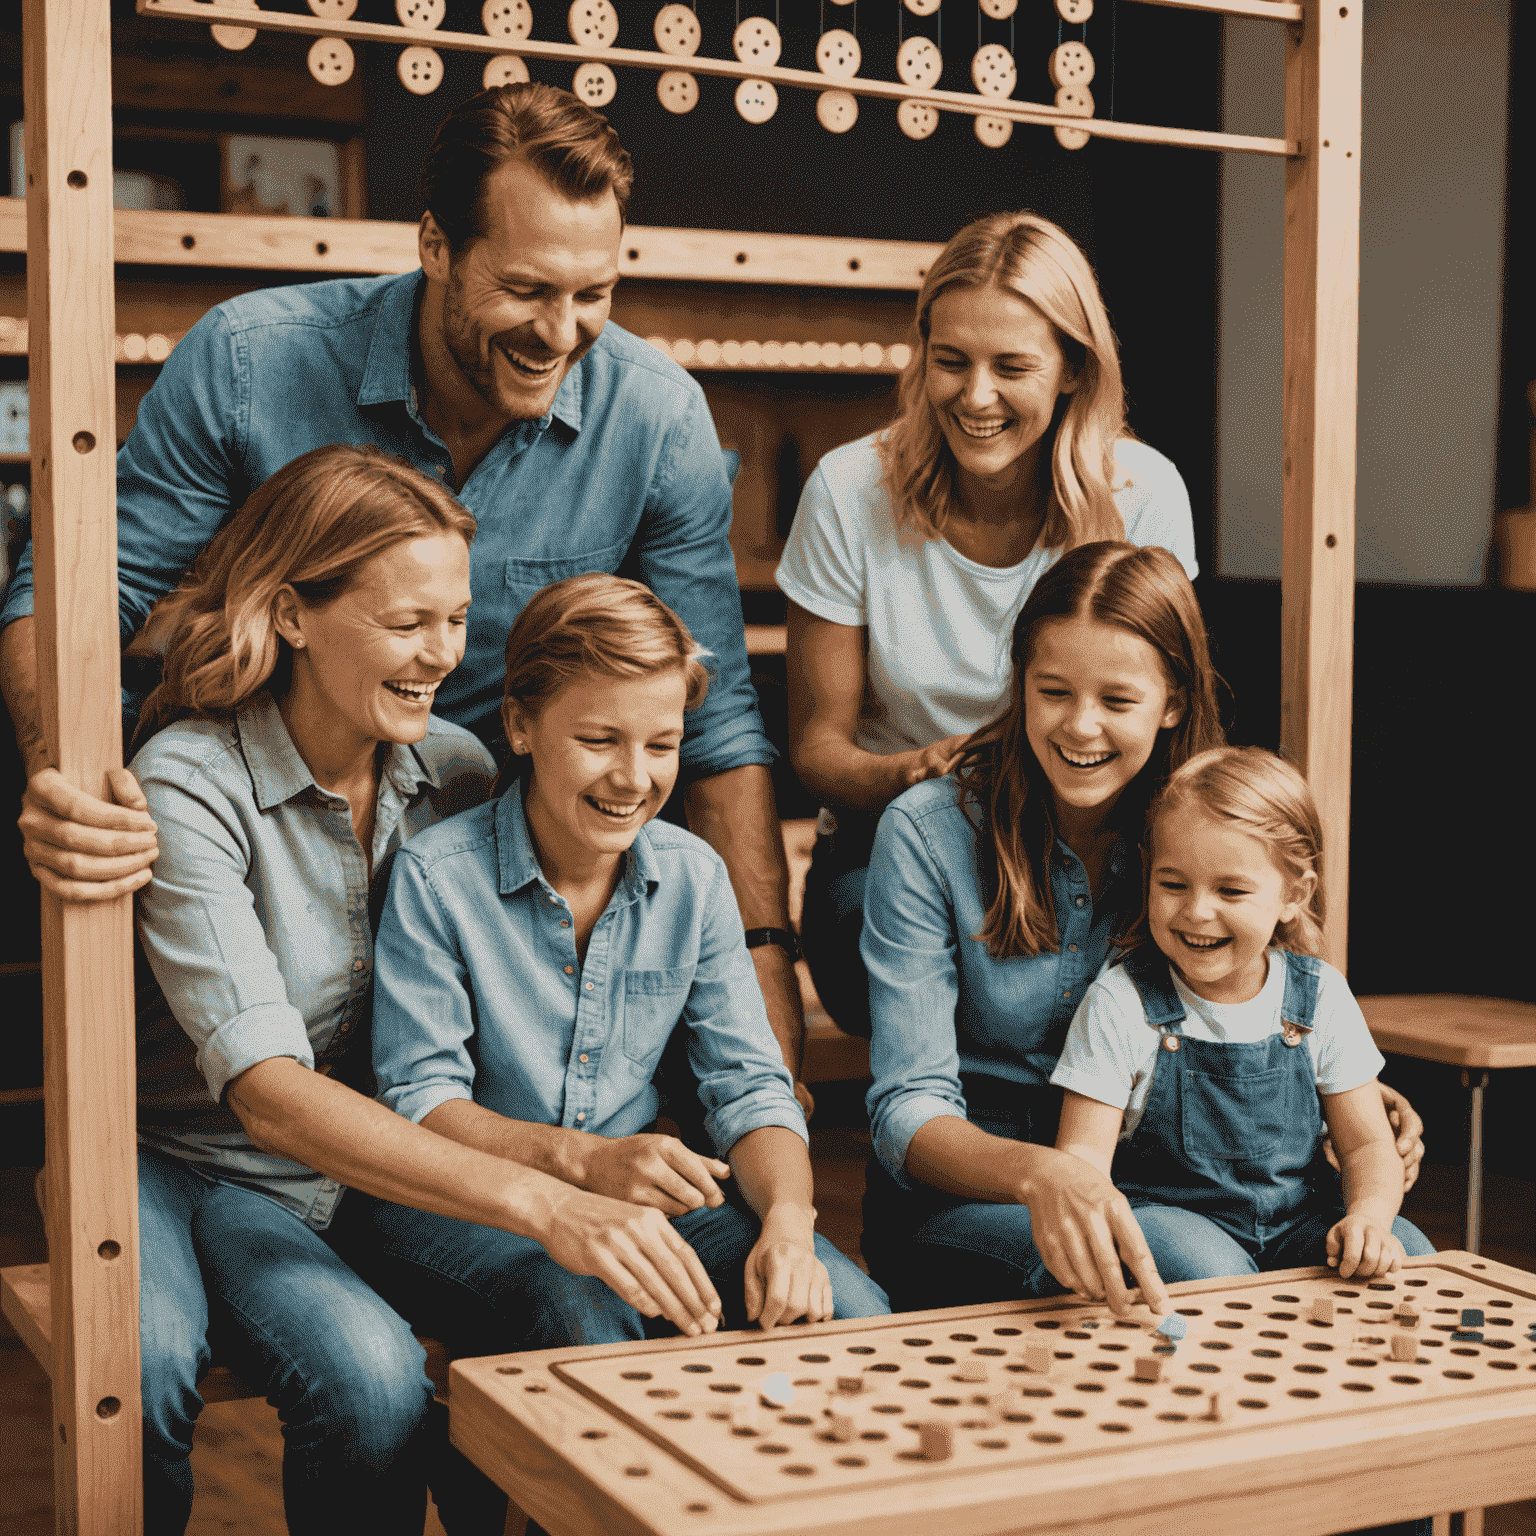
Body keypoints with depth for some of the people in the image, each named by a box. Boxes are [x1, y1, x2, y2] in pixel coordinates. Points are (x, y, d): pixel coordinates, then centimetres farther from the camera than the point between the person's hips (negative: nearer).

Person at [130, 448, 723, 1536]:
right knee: (146, 1365, -35)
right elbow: (266, 1090, -30)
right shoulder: (191, 784, -19)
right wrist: (541, 1204, -42)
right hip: (177, 1159, -3)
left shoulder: (456, 773, -1)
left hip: (367, 1181, 3)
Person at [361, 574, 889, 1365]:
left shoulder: (693, 877, 1)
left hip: (640, 1191, 4)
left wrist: (788, 1218, -23)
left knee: (850, 1313, -18)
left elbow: (748, 1084, -1)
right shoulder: (436, 877, -13)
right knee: (586, 1322, -37)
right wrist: (583, 1158, -30)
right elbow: (419, 1101, -13)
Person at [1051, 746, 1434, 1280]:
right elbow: (1083, 1154, -12)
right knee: (1210, 1274, -35)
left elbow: (1367, 1144, 3)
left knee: (1410, 1253, -20)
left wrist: (1370, 1217, -20)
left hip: (1296, 1218, 4)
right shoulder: (1120, 1003, -10)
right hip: (1165, 1215, -4)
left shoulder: (1321, 998, 0)